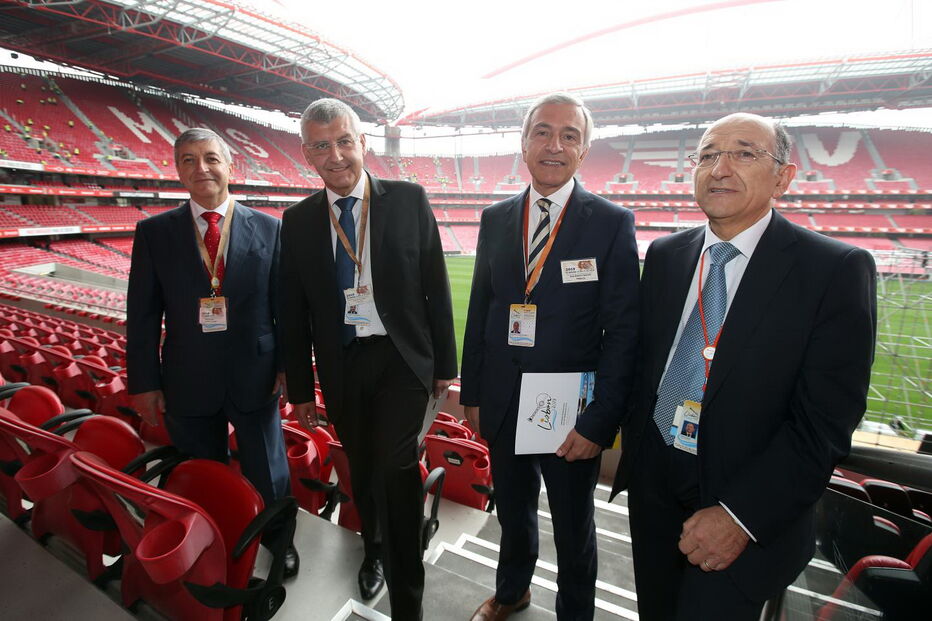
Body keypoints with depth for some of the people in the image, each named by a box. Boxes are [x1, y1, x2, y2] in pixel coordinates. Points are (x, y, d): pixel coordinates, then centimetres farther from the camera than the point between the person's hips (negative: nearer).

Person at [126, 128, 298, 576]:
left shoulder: (268, 229, -2)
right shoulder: (154, 232, 1)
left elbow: (286, 304, -1)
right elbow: (142, 314, 1)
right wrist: (144, 382, -1)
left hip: (255, 378, -1)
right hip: (188, 383, 1)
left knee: (269, 475, 16)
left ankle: (280, 540, 41)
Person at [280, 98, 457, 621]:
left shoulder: (409, 200, -4)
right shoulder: (299, 220, 2)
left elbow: (436, 287, -2)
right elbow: (294, 312, 6)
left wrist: (445, 363, -2)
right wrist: (300, 389, 7)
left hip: (401, 359, -3)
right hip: (340, 366, 3)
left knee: (395, 468, -12)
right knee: (362, 469, 19)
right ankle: (374, 549, 48)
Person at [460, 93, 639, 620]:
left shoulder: (612, 223, -9)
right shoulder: (496, 218, 3)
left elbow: (623, 331, -11)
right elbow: (480, 310, 6)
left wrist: (599, 422, -15)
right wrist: (473, 393, 6)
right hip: (503, 406, 4)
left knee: (573, 528, 19)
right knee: (513, 512, 25)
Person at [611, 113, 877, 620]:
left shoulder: (838, 269, -13)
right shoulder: (665, 255, 1)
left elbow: (827, 420, -16)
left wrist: (741, 516, -19)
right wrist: (633, 451, 4)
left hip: (750, 509, -4)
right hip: (653, 480, 5)